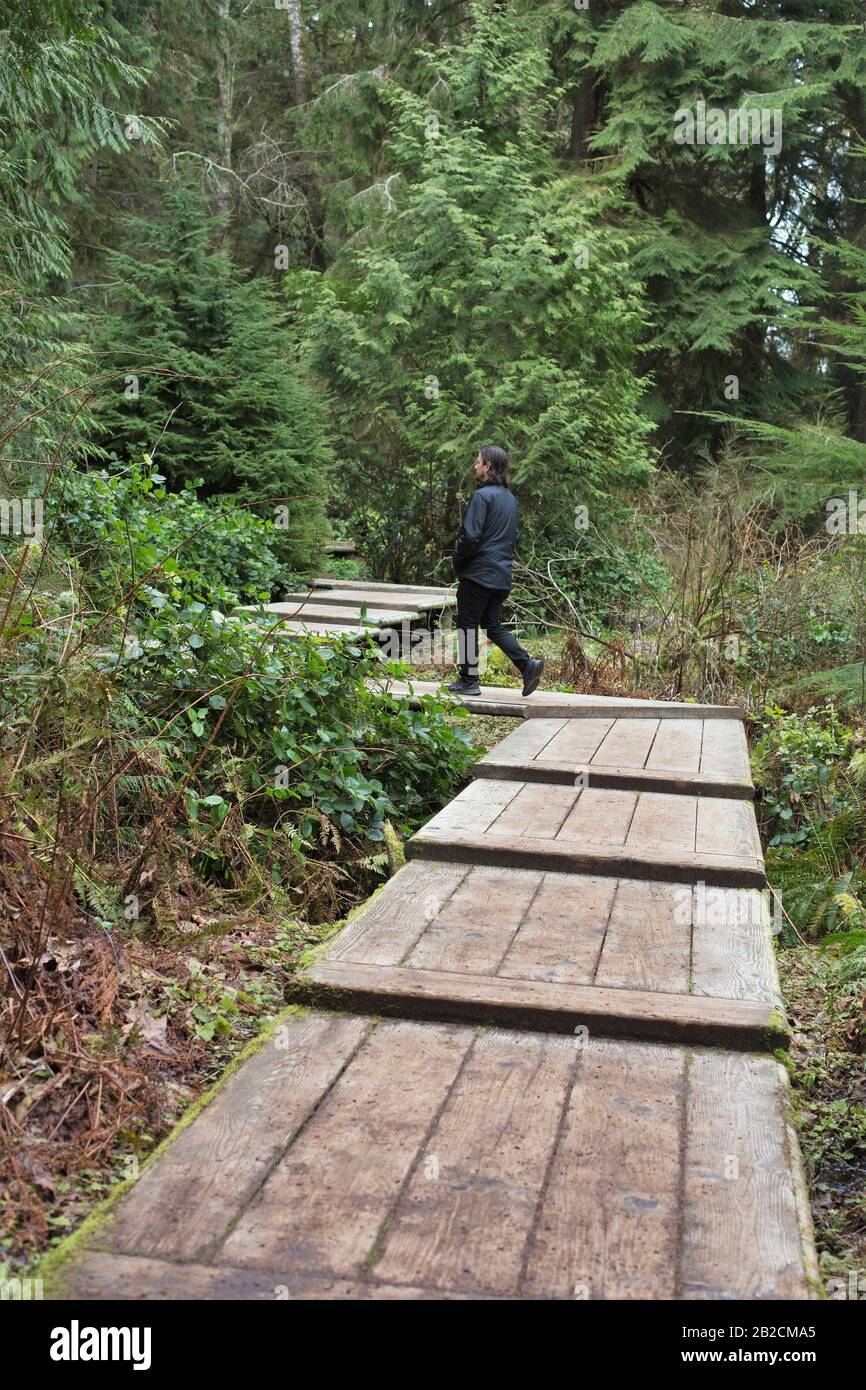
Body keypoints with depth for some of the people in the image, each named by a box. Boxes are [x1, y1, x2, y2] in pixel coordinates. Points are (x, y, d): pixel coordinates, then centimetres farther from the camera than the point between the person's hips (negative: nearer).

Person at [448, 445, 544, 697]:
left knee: (467, 625, 3)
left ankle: (469, 680, 8)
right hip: (502, 574, 8)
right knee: (493, 625, 14)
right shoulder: (510, 498, 13)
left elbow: (470, 535, -19)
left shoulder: (483, 495, -14)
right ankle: (527, 663, -1)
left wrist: (457, 561, -5)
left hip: (478, 573, -8)